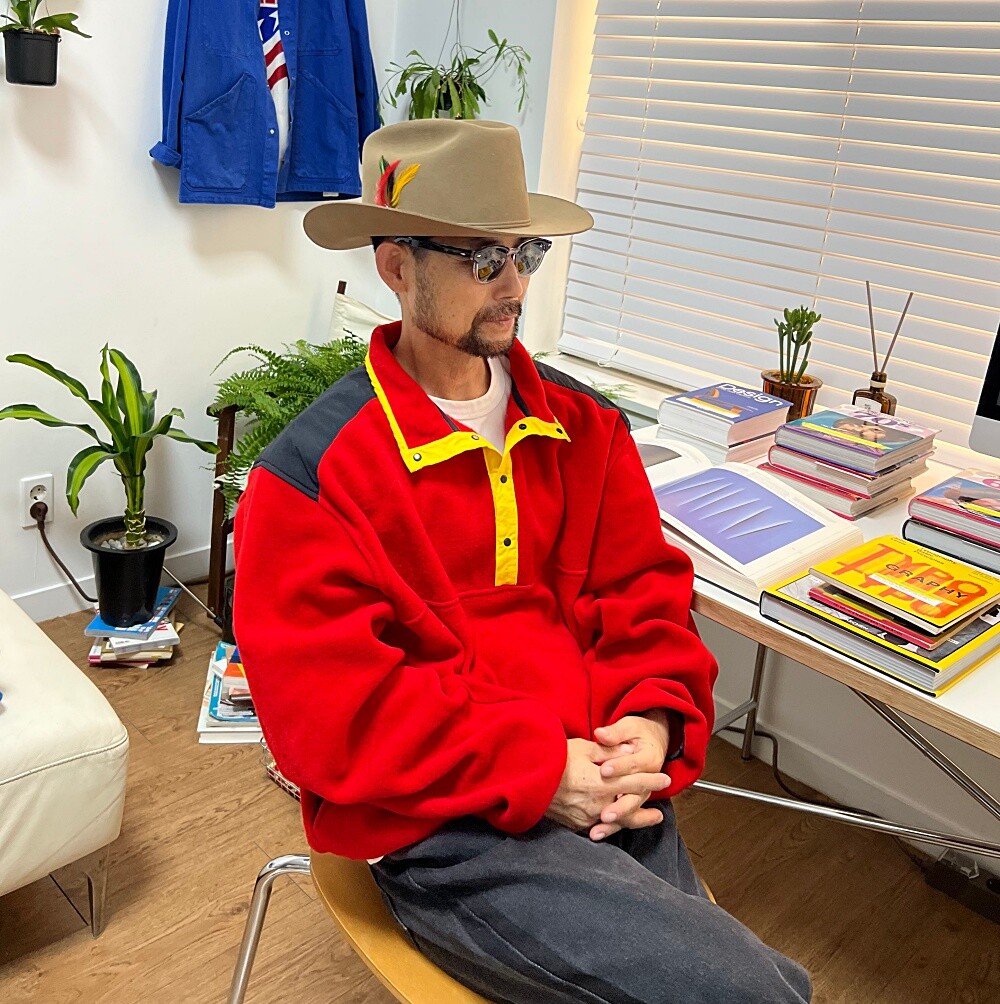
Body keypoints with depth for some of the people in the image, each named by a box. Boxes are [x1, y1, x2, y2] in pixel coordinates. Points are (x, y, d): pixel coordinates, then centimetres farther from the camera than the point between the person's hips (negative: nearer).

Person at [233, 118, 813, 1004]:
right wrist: (536, 770, -19)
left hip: (605, 788, 5)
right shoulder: (311, 475, -11)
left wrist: (656, 721, -10)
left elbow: (645, 591, 9)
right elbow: (329, 709, -15)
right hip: (442, 828, -5)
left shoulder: (584, 426, 6)